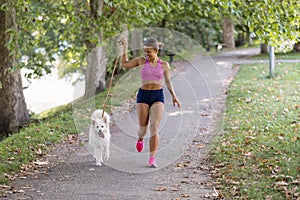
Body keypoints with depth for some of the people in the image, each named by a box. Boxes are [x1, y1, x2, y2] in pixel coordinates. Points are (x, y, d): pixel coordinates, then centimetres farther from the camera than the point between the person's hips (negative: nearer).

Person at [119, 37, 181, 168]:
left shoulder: (164, 65, 3)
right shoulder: (142, 61, 3)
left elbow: (168, 81, 16)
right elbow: (125, 64, 11)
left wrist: (174, 96, 14)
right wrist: (125, 48, 5)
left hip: (158, 96, -1)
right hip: (143, 95, 1)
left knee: (154, 128, -14)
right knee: (143, 128, 4)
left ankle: (152, 159, -14)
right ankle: (140, 139, 43)